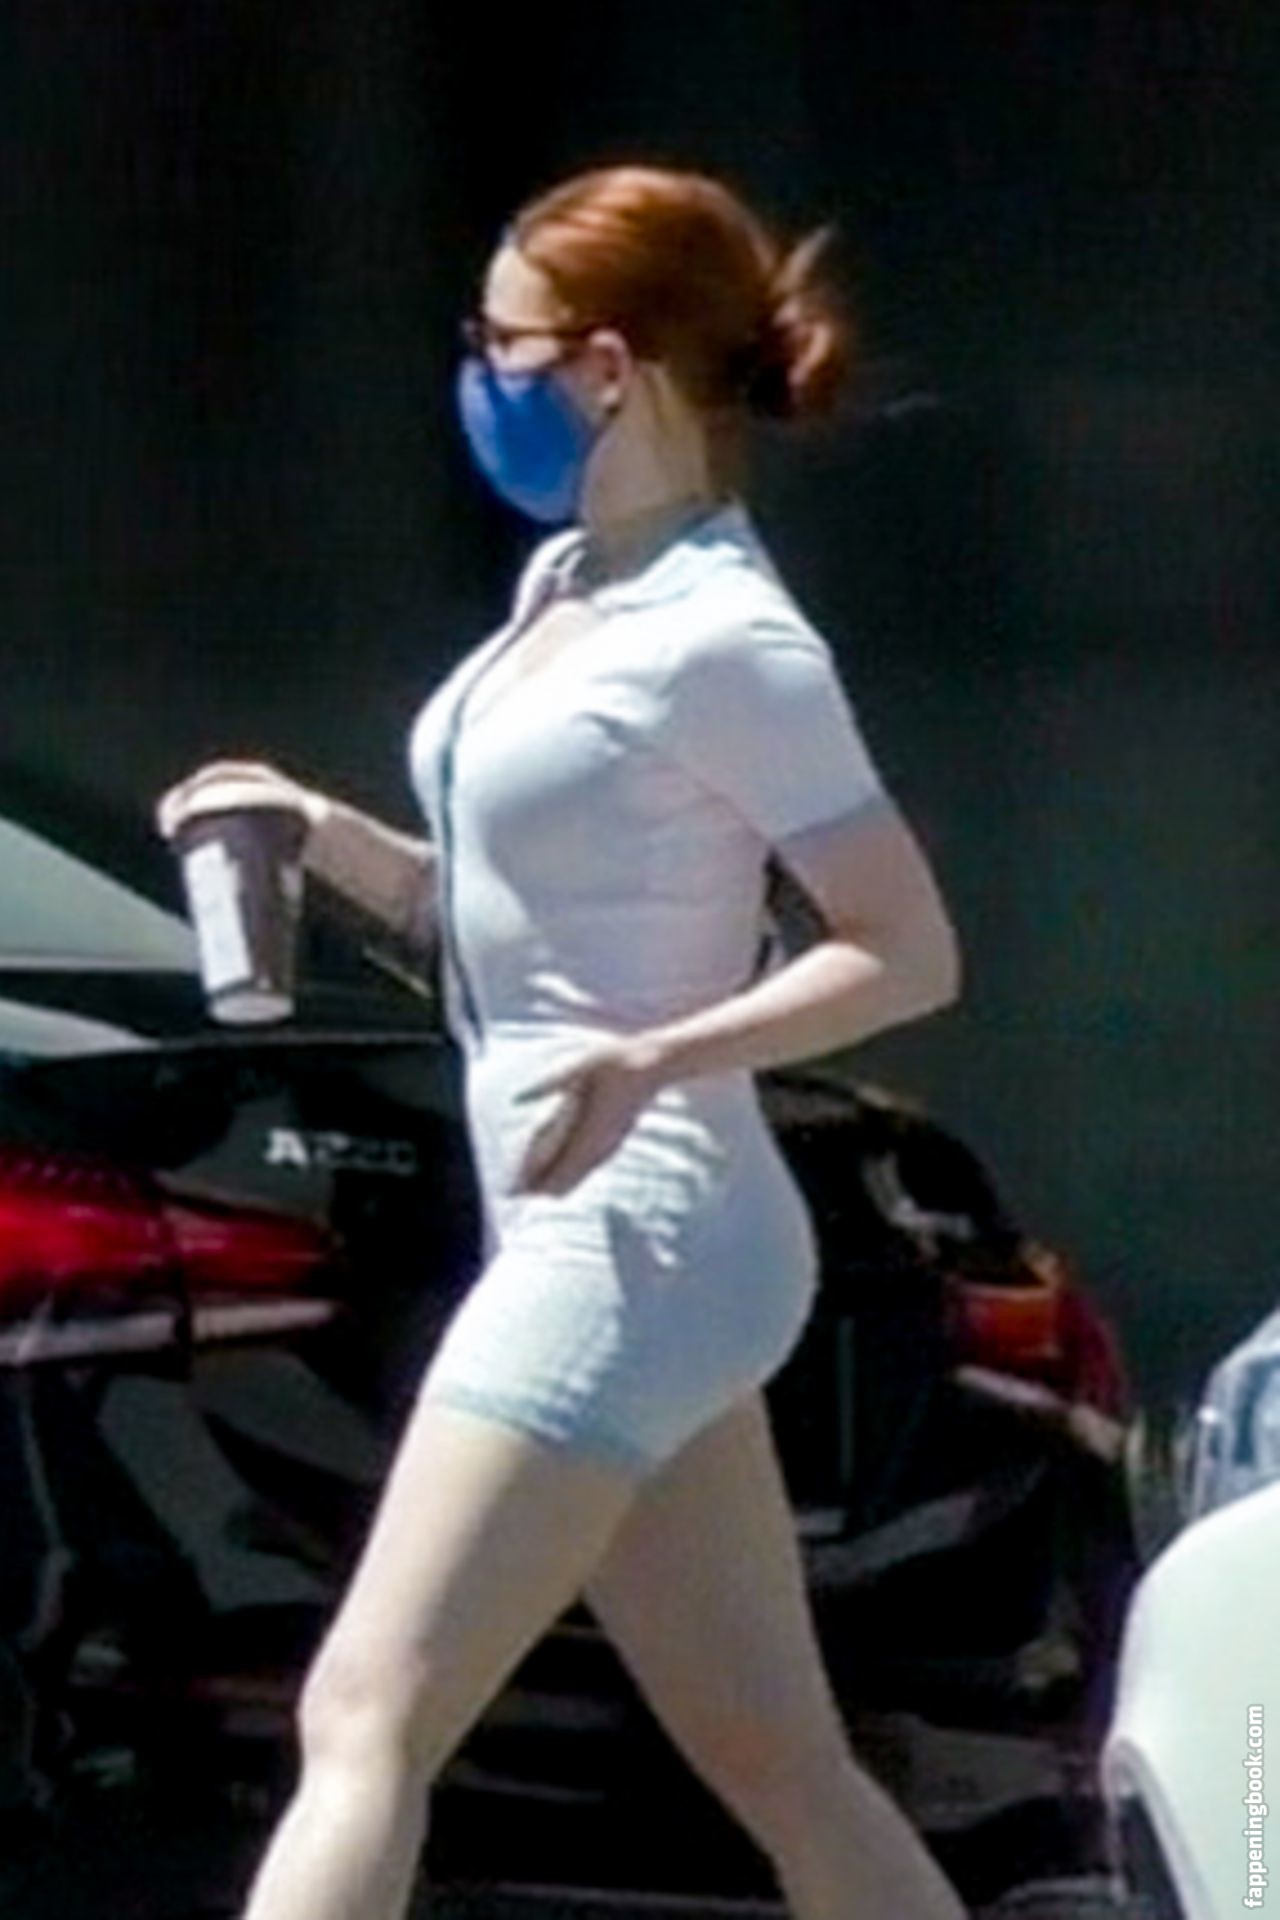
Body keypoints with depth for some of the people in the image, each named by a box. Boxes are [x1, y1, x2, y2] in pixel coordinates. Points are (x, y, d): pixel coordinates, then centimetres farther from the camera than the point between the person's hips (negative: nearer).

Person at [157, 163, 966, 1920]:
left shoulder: (723, 641, -15)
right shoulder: (568, 590, 13)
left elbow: (910, 951, -15)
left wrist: (657, 1060, -27)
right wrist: (329, 839, 5)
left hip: (632, 1238, -10)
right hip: (590, 1238, 10)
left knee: (366, 1725, -15)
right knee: (785, 1773, 11)